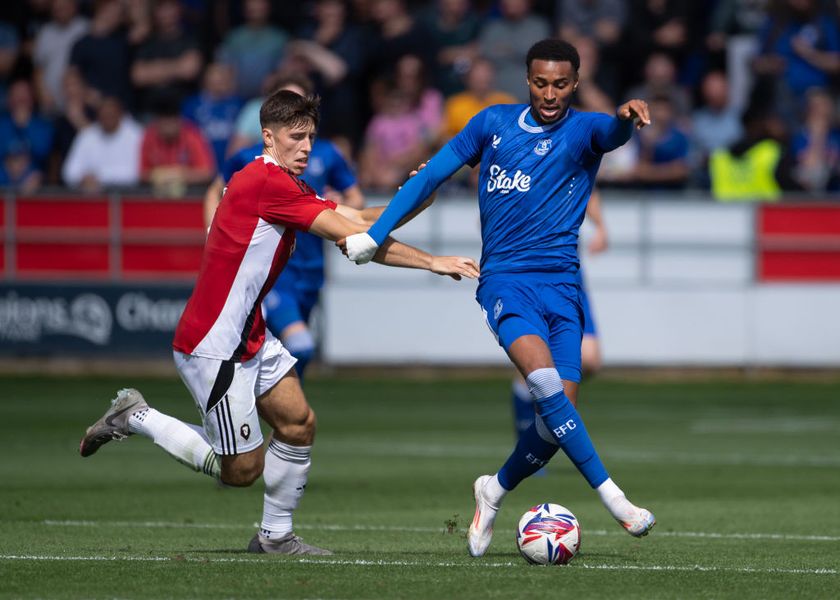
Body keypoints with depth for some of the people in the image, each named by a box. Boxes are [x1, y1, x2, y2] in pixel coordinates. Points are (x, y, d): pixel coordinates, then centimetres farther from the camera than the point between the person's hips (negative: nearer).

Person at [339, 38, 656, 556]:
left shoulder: (582, 129, 3)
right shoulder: (495, 123, 8)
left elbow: (613, 133, -22)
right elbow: (433, 175, 15)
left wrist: (627, 118, -47)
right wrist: (374, 236, 14)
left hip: (563, 285, 1)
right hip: (505, 279, -1)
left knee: (561, 407, -8)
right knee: (544, 379, -26)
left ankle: (496, 491, 18)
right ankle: (611, 495, -25)